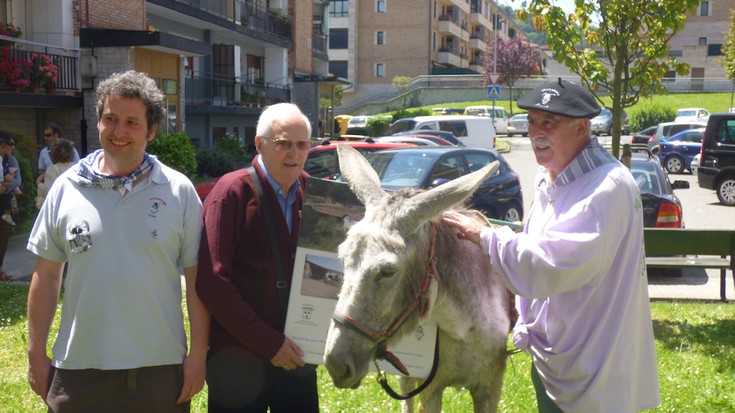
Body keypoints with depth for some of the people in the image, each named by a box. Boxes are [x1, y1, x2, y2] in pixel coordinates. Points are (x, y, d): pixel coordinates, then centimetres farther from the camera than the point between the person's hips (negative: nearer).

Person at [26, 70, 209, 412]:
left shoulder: (179, 191, -2)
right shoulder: (66, 188, 2)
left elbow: (196, 278, 0)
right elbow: (46, 275, 7)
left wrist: (198, 354, -4)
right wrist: (36, 354, 6)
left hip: (159, 369, -1)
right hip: (78, 370, 1)